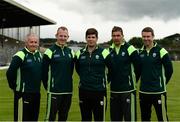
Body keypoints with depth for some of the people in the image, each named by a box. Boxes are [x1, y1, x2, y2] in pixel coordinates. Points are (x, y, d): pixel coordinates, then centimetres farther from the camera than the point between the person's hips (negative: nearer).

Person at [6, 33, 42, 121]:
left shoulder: (39, 55, 10)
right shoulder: (20, 55, -14)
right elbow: (10, 73, -17)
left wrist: (37, 86, 14)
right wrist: (14, 87, -7)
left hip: (36, 93, 7)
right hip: (23, 93, -7)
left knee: (34, 117, 16)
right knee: (21, 118, -1)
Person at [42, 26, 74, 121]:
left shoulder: (70, 52, 10)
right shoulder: (50, 51, -7)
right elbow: (44, 71, -5)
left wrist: (67, 83, 13)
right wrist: (47, 86, 0)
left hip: (68, 91, 5)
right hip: (54, 91, -5)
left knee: (64, 116, 14)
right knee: (51, 116, -2)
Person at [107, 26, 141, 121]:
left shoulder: (130, 49, -8)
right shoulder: (109, 51, 8)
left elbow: (138, 67, -5)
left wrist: (132, 80, 3)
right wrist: (110, 79, 6)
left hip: (128, 90, -5)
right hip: (114, 91, 6)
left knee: (130, 117, -3)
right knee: (115, 117, 14)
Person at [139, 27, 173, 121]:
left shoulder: (161, 51, -7)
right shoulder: (140, 52, 8)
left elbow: (169, 70, -3)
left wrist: (162, 83, 4)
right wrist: (145, 82, 11)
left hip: (158, 92, -5)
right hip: (143, 92, 5)